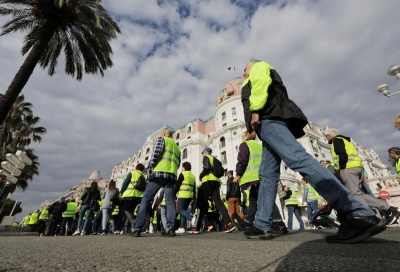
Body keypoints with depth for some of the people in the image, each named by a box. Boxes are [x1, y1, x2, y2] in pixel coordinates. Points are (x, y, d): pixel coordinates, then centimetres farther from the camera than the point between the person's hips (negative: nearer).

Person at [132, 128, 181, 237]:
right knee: (170, 201, 1)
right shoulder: (177, 147, 30)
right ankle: (170, 227, -11)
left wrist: (149, 168, 0)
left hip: (159, 172, -4)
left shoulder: (161, 139, 12)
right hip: (172, 175, 5)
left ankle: (138, 228, -2)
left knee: (146, 199, 0)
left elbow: (156, 153, -4)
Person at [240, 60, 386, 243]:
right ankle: (261, 225, 0)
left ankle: (359, 214, -30)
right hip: (269, 120, 10)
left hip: (268, 118, -10)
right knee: (268, 174, -1)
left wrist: (255, 109, -17)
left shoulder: (259, 67, 21)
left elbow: (261, 81, -6)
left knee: (297, 159, -26)